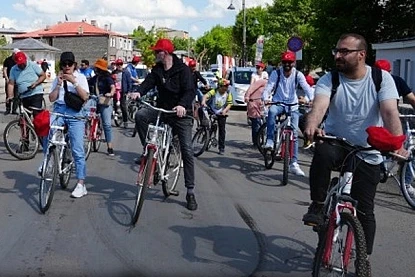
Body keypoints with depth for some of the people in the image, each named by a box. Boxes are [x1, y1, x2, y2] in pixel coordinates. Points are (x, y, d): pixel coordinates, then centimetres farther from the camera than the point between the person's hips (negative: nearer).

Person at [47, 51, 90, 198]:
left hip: (75, 112, -2)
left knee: (77, 150, -5)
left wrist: (74, 82, -16)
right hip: (58, 110, 2)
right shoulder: (58, 79, 15)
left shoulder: (80, 77, 6)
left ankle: (81, 184, -2)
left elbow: (85, 97, -8)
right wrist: (59, 84, -5)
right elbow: (52, 98, 7)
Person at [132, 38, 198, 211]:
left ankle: (190, 192, 0)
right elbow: (149, 81, -9)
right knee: (140, 115, -25)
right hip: (162, 109, 5)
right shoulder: (157, 69, 5)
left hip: (180, 112, -5)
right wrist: (139, 92, -31)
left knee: (187, 151, -7)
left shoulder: (183, 69, -12)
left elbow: (190, 91, -21)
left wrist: (182, 105, -40)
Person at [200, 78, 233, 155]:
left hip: (221, 114, 1)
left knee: (222, 130, -1)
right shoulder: (214, 92, -15)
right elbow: (206, 95, -30)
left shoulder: (228, 94, -8)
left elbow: (229, 104, -10)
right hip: (211, 112, -1)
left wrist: (225, 110, -28)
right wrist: (203, 101, -52)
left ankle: (221, 148, 6)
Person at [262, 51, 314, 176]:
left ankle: (294, 163, 0)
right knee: (271, 111, -38)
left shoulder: (298, 74, -7)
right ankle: (270, 140, -27)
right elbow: (269, 86, -18)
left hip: (292, 105, 1)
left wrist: (312, 99, -40)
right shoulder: (276, 73, -7)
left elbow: (306, 87, -21)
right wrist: (265, 98, -39)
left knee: (294, 134, -4)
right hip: (278, 103, -1)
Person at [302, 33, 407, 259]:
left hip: (368, 155, 0)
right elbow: (319, 105, -29)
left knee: (365, 211, 1)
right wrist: (311, 126, -53)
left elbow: (390, 112, -24)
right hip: (336, 144, 0)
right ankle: (317, 206, -18)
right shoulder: (329, 80, -10)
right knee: (323, 152, -37)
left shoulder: (381, 78, -9)